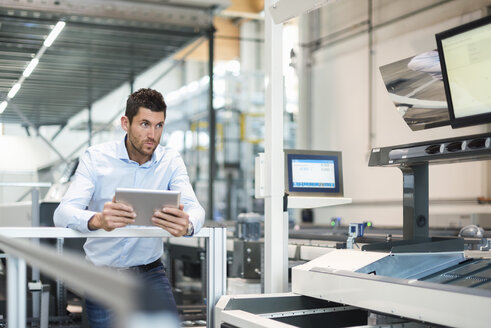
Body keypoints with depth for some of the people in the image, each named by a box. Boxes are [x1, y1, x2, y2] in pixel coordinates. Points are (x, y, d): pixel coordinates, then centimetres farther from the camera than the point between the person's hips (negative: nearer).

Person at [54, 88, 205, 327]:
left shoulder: (171, 161, -2)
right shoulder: (96, 157, -7)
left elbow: (195, 208, -15)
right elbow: (63, 213, -19)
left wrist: (187, 224, -42)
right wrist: (97, 220, -43)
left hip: (149, 271, 1)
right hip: (102, 272, -1)